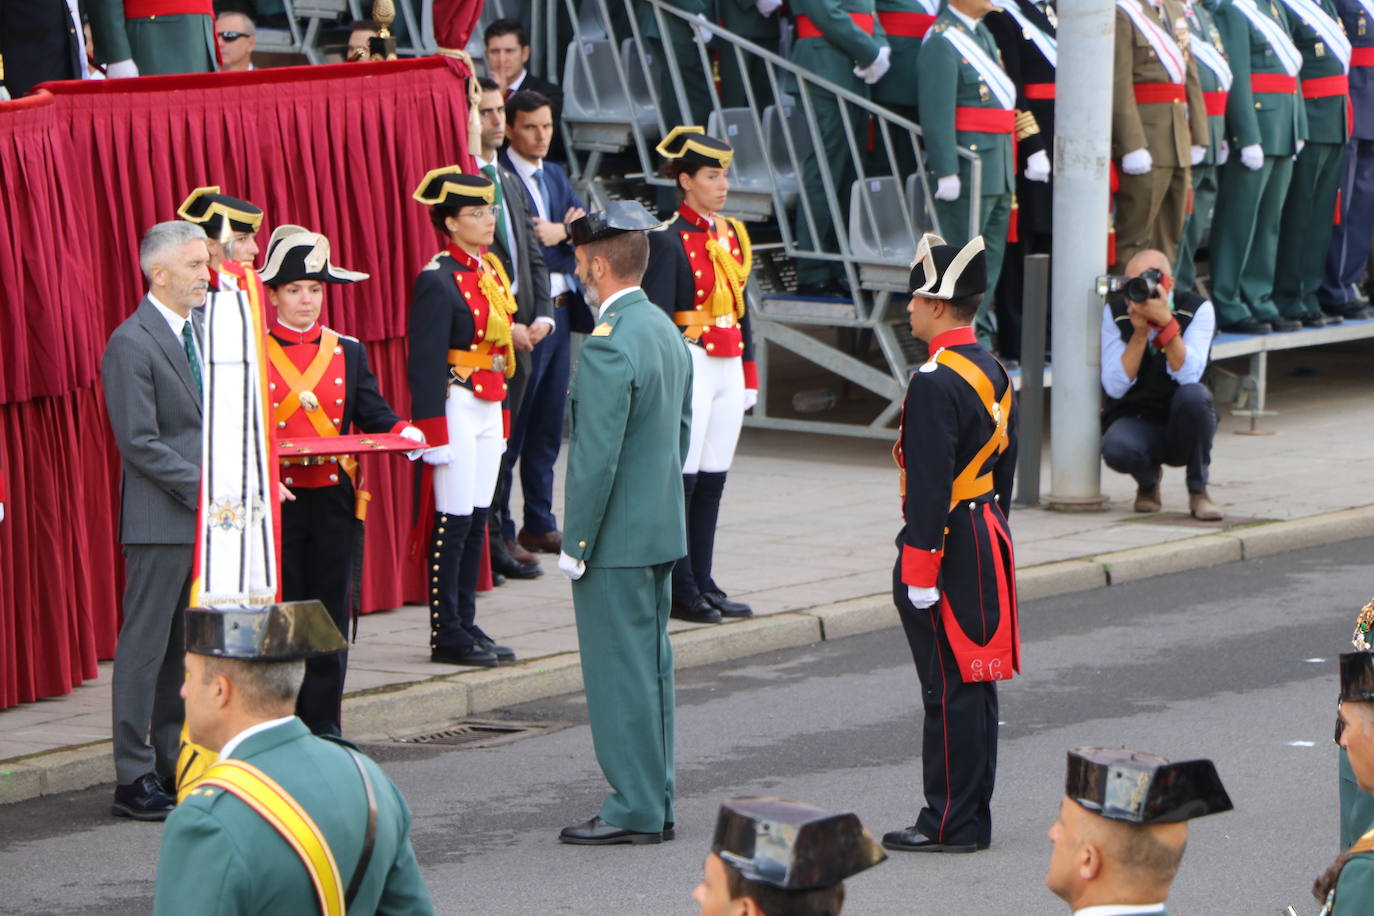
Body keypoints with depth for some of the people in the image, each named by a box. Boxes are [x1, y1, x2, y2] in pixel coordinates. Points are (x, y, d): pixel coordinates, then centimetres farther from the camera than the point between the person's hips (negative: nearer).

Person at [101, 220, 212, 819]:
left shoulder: (202, 332, 13)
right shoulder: (131, 343, -12)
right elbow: (139, 442, -16)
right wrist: (203, 489, -17)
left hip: (206, 516, 8)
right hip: (160, 521, -8)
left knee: (187, 647, 12)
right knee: (146, 646, -3)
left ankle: (176, 765, 18)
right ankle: (135, 777, 1)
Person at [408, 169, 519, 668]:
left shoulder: (491, 270, 13)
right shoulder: (438, 280, -14)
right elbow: (425, 363, -16)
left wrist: (501, 421, 18)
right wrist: (433, 434, -19)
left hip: (489, 408, 8)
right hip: (457, 407, -8)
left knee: (477, 520, 10)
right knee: (454, 523, -4)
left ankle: (466, 626, 15)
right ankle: (447, 634, 1)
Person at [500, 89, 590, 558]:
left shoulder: (556, 177, 17)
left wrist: (561, 232, -9)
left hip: (560, 309, 8)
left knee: (549, 426, 12)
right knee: (512, 425, -5)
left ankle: (539, 524, 19)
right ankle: (499, 532, 0)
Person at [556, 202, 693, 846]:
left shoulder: (608, 345, -20)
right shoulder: (667, 330, 9)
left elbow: (597, 456, -21)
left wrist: (575, 544, -15)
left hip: (616, 537, -9)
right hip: (663, 530, 9)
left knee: (620, 671, -3)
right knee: (651, 664, 14)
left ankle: (633, 810, 1)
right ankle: (655, 804, 19)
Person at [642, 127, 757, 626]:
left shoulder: (733, 234, 13)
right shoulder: (669, 240, -10)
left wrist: (749, 375, 15)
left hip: (729, 368, 7)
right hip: (691, 366, -7)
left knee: (713, 481, 9)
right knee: (682, 480, -4)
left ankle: (702, 583, 15)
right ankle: (680, 591, 1)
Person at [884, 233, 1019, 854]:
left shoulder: (935, 383, -19)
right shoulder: (992, 372, 12)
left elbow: (930, 484, -22)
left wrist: (920, 571, -20)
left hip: (947, 549, -10)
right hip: (987, 542, 10)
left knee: (949, 691, -4)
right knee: (974, 685, 13)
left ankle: (950, 823, 0)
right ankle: (972, 819, 19)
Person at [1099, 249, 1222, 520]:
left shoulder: (1198, 310, -9)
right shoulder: (1115, 313, -5)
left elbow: (1188, 376, -24)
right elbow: (1115, 386, -15)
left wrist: (1166, 321, -32)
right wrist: (1139, 332, -24)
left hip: (1182, 427, 0)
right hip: (1135, 421, 0)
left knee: (1193, 395, -34)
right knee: (1116, 449, -35)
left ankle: (1198, 491, -13)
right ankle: (1148, 479, 5)